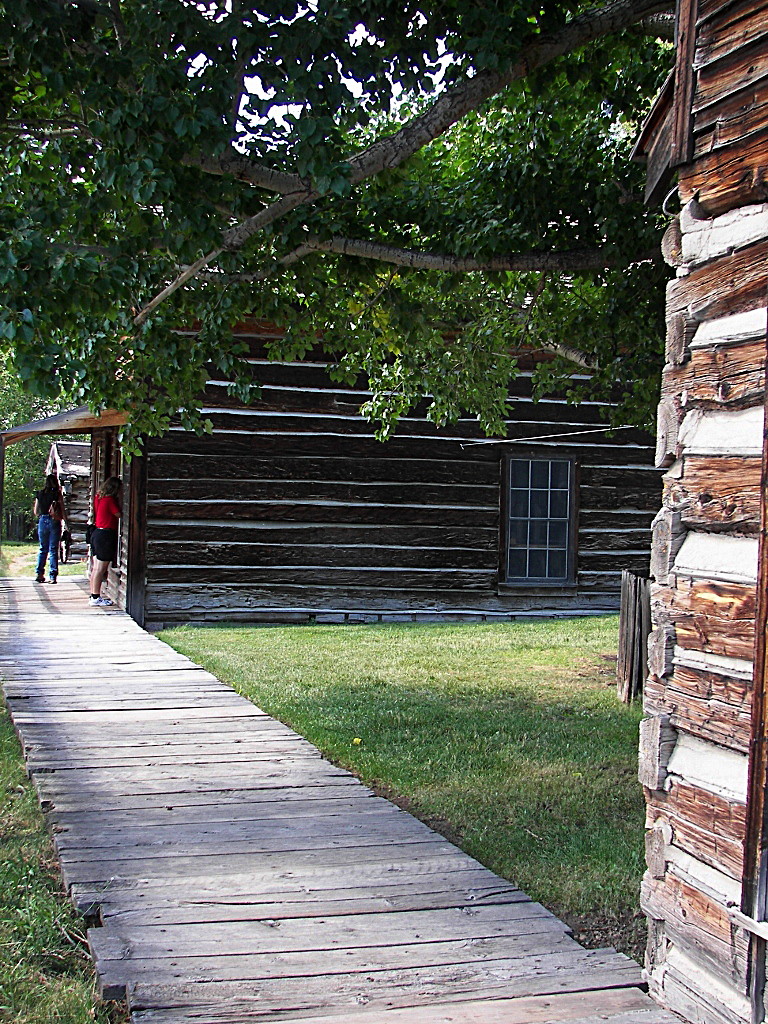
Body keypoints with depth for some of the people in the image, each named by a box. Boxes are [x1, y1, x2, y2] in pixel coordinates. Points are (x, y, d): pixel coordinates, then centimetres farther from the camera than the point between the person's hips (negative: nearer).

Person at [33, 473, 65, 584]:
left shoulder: (40, 494, 4)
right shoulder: (58, 494, -6)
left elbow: (36, 512, 10)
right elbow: (62, 511, -6)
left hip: (42, 521, 3)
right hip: (54, 522, -3)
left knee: (43, 549, 15)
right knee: (53, 550, 1)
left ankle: (39, 573, 8)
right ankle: (52, 576, -1)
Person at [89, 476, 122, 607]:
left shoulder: (99, 497, 9)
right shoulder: (110, 500, -15)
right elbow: (119, 515, -11)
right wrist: (120, 499, -3)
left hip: (97, 532, 9)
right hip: (106, 535, -9)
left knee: (96, 568, 13)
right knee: (101, 569, -5)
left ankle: (93, 596, 18)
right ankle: (95, 598, -3)